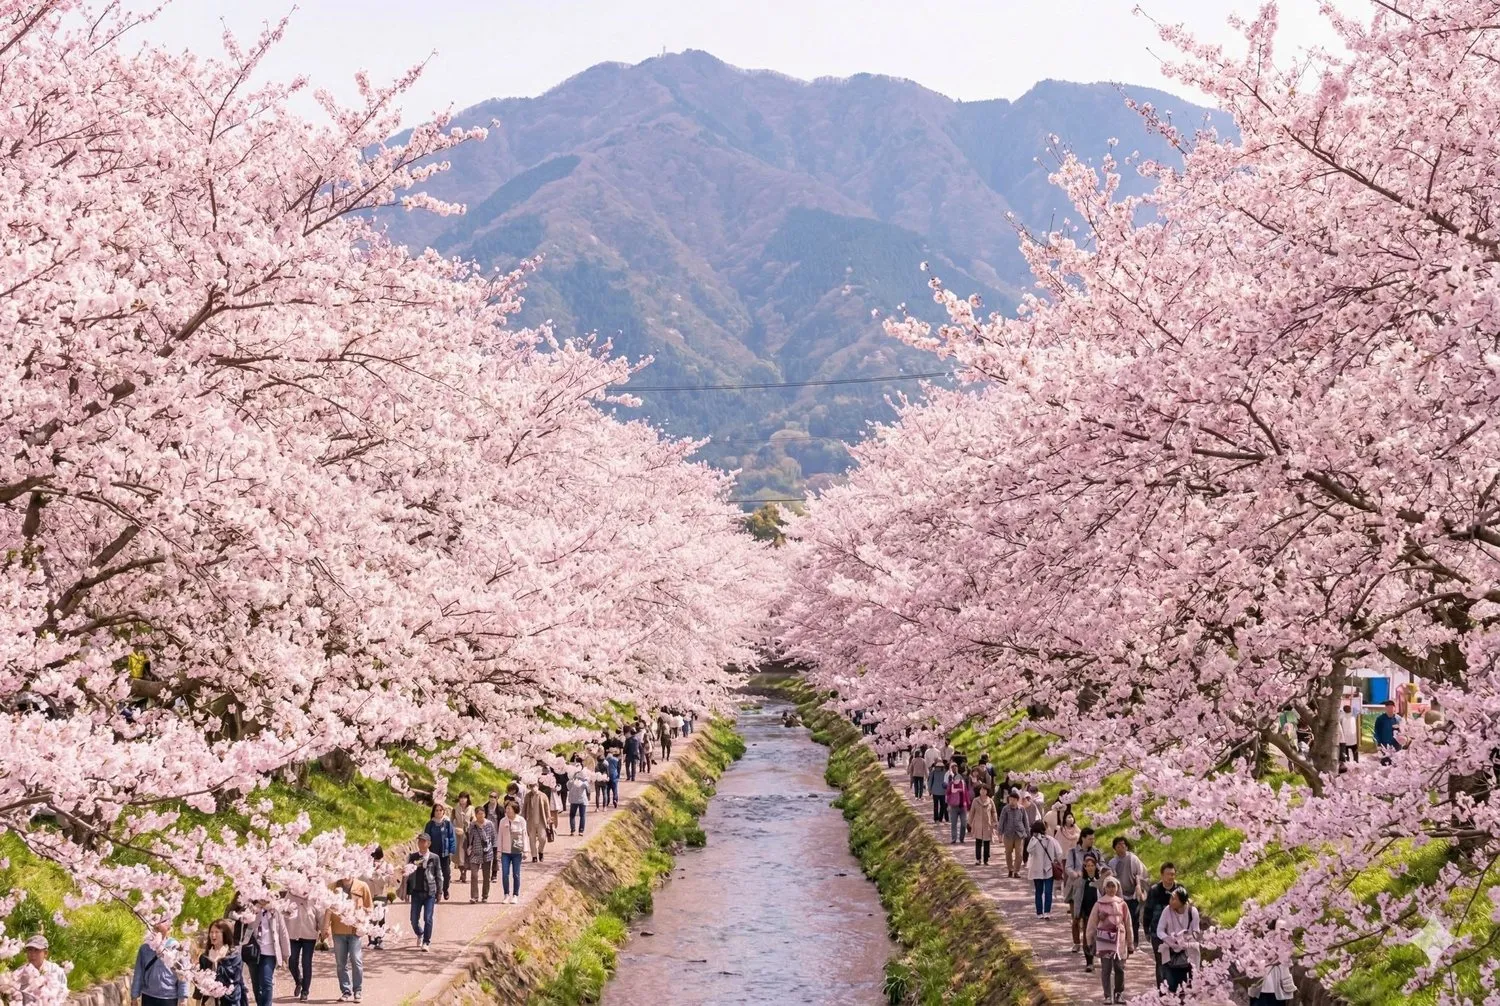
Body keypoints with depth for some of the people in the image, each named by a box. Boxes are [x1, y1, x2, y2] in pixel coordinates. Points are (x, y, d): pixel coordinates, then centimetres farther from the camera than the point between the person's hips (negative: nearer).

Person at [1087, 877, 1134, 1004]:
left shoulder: (1122, 904, 5)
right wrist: (1091, 941, 3)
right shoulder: (1099, 904, 1)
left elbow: (1128, 924, 10)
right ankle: (1108, 996, 1)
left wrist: (1130, 944, 11)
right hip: (1104, 939, -2)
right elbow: (1092, 924, 4)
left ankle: (1119, 994, 18)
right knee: (1106, 968, -6)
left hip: (1119, 939, 2)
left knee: (1119, 968, 4)